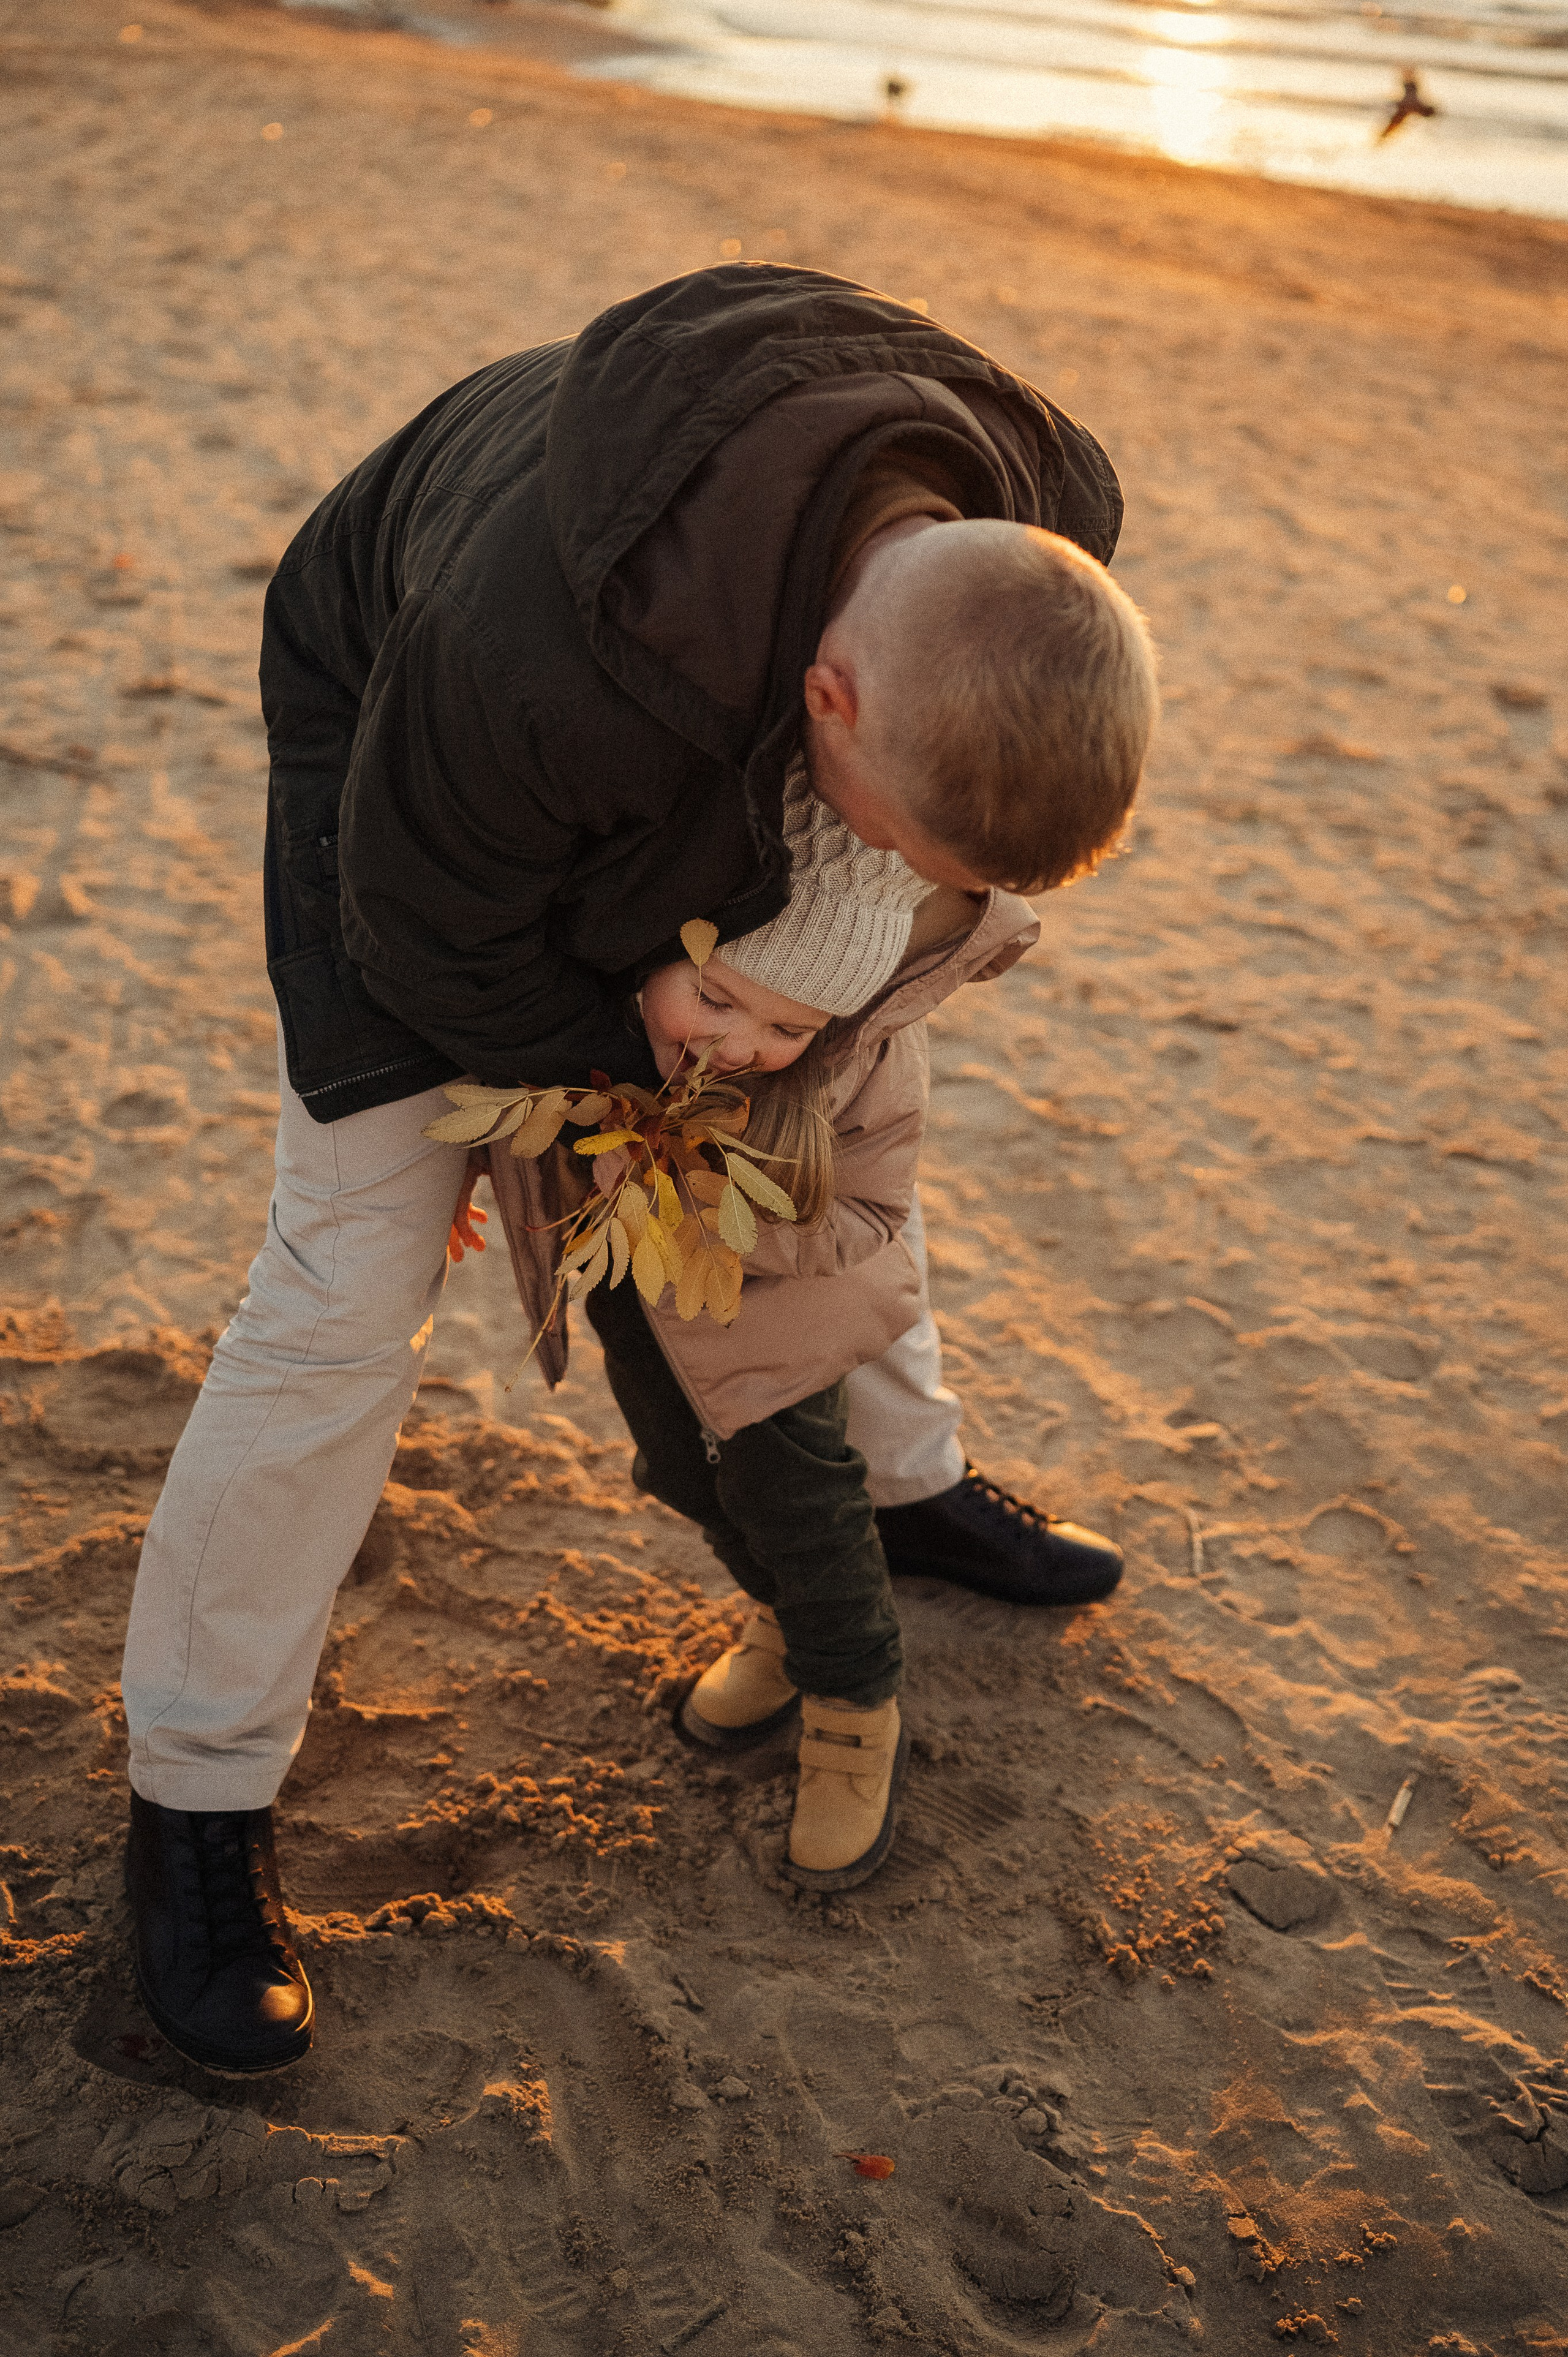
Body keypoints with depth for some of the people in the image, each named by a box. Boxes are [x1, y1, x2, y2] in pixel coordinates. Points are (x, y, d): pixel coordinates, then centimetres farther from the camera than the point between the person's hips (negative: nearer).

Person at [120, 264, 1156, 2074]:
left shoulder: (1044, 528, -29)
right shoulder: (535, 667, -49)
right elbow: (440, 952, -28)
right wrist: (647, 1068, -15)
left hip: (693, 755, 6)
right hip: (390, 746, -5)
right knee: (352, 1280, -11)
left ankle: (910, 1478, 44)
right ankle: (194, 1797, 5)